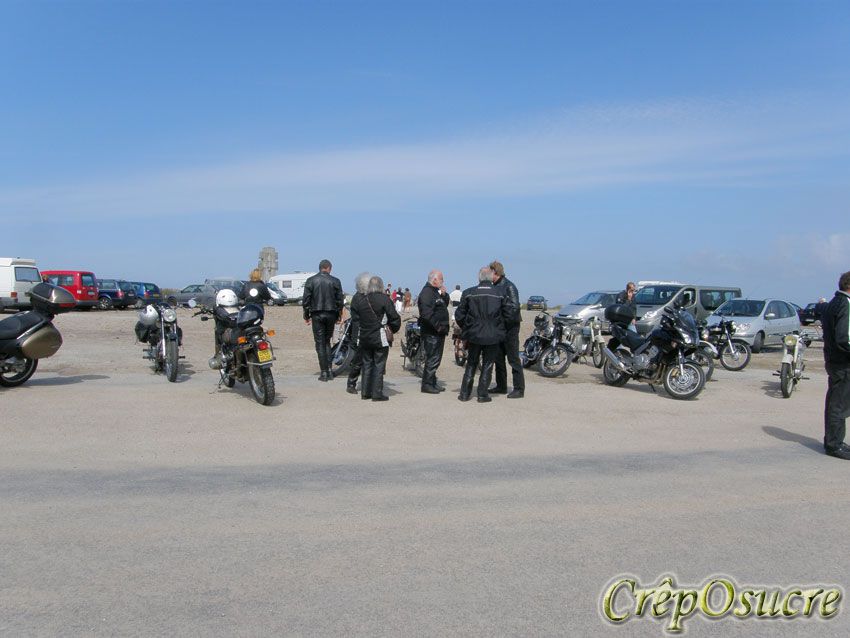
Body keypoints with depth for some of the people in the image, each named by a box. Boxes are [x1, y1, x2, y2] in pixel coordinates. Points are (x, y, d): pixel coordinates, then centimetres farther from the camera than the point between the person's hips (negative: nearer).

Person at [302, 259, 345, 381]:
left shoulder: (310, 281, -1)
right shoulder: (335, 281, 0)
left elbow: (306, 300, -2)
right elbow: (340, 300, 2)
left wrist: (306, 315, 6)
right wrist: (338, 315, 11)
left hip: (317, 315, -1)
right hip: (331, 314, 2)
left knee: (320, 343, 2)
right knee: (327, 341, 16)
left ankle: (324, 372, 0)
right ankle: (329, 369, 10)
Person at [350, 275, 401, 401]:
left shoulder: (359, 299, 2)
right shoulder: (384, 299, -11)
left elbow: (355, 318, 7)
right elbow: (394, 318, -8)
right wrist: (394, 329, 10)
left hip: (364, 337, 4)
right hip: (380, 338, -4)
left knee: (367, 364, 14)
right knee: (379, 365, 2)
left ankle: (365, 392, 17)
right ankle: (377, 393, 2)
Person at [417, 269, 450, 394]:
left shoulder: (436, 292, 18)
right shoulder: (427, 293, -16)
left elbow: (445, 305, 24)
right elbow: (427, 313, -26)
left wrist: (444, 295, 6)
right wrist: (437, 326, -24)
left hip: (438, 332, 11)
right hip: (431, 333, -11)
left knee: (436, 358, 16)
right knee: (432, 359, -8)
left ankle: (432, 383, 24)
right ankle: (427, 385, -1)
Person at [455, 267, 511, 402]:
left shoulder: (468, 293, -4)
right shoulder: (500, 295, -6)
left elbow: (459, 315, -2)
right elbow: (509, 315, -5)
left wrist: (466, 328, 15)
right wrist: (500, 328, 13)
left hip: (474, 335, 1)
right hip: (493, 336, -1)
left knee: (471, 363, 16)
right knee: (487, 364, 9)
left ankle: (465, 393, 15)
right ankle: (482, 394, 8)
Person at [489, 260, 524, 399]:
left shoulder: (509, 286, -13)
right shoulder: (494, 287, 12)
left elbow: (514, 307, -19)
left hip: (510, 327, -9)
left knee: (513, 359, -6)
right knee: (498, 358, 14)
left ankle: (519, 389, -2)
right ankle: (501, 386, 24)